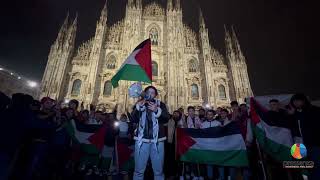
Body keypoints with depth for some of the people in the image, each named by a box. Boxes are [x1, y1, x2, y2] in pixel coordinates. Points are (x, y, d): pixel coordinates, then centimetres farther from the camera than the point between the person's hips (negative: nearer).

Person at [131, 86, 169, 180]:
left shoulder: (160, 104, 5)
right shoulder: (139, 104, 8)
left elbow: (166, 119, -7)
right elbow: (134, 119, -4)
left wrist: (157, 110, -23)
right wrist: (139, 107, -17)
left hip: (157, 140, 0)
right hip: (142, 139, 1)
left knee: (158, 171, 9)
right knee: (139, 170, 8)